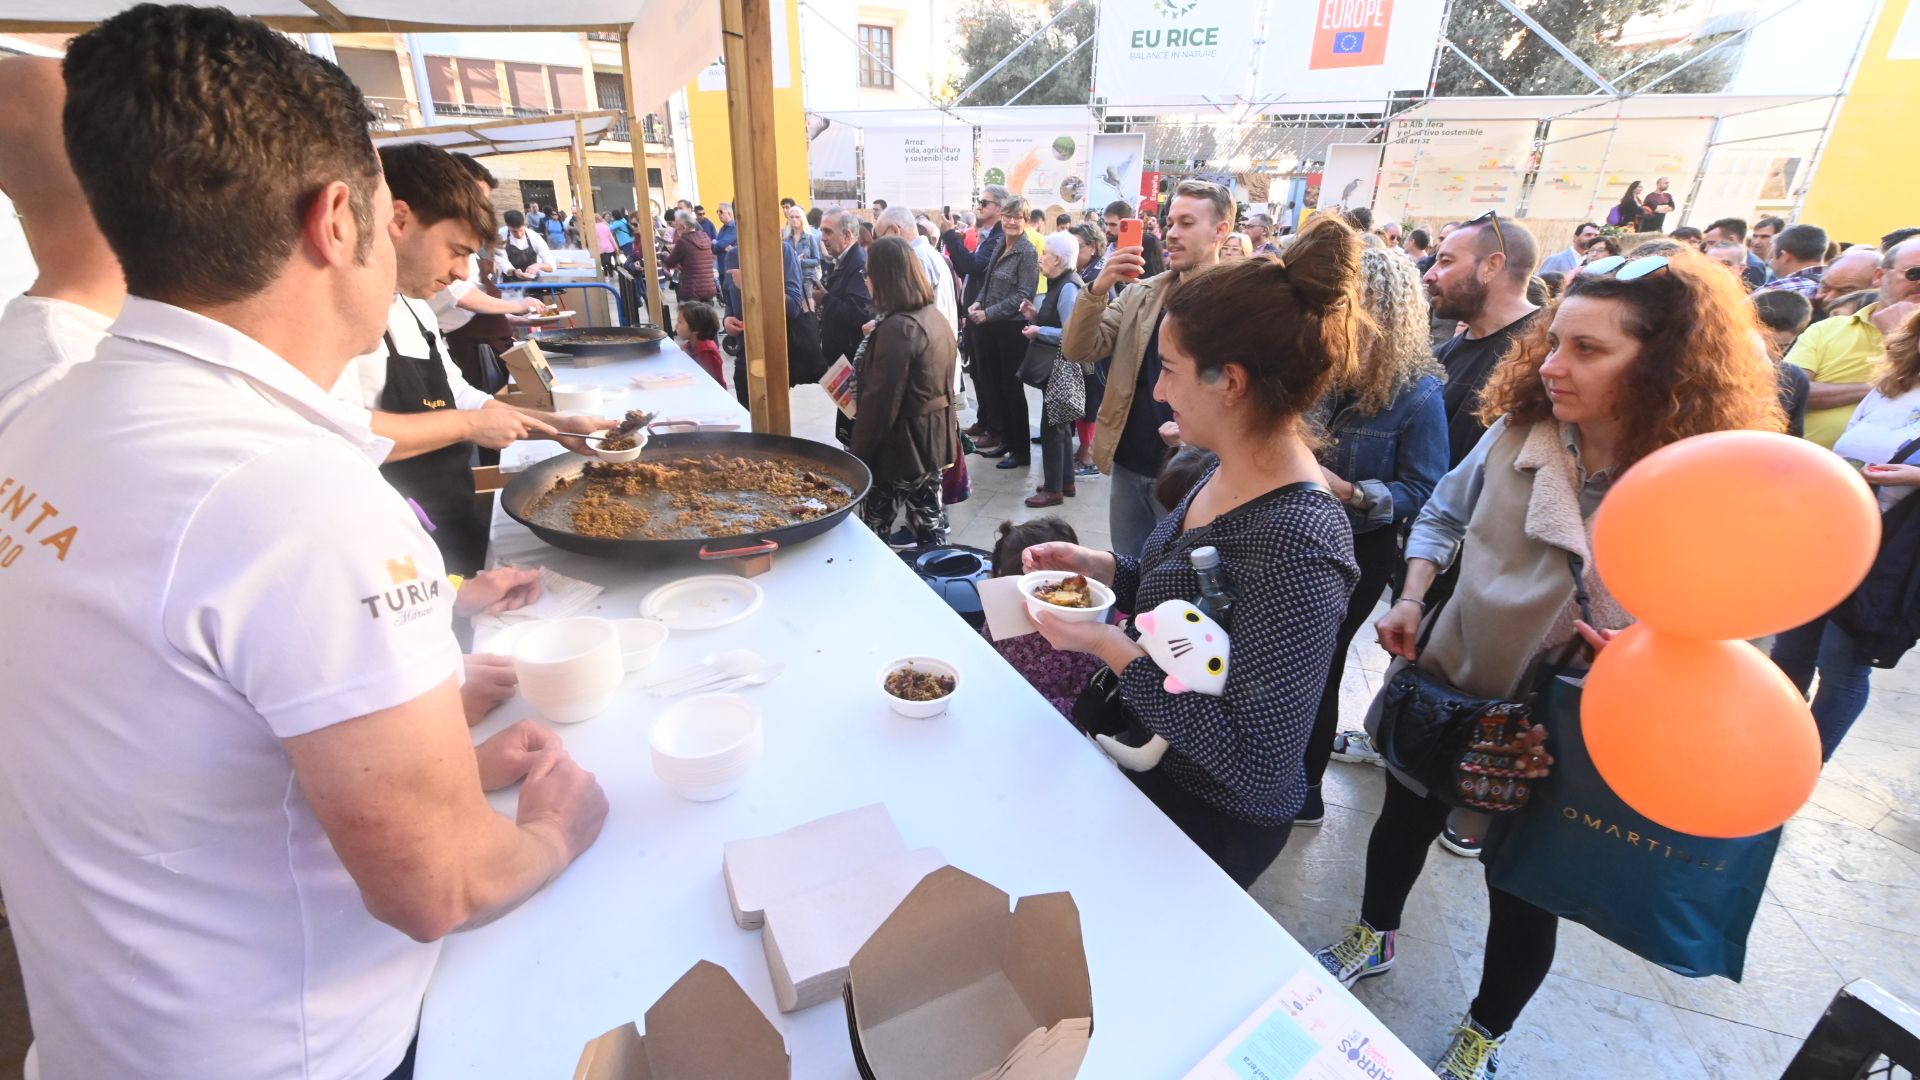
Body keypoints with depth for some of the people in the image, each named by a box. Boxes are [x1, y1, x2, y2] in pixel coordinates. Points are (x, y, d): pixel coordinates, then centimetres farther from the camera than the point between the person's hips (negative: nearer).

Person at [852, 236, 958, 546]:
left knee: (874, 530, 6)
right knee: (929, 519, 17)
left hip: (901, 446, -9)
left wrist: (859, 453, -13)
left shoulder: (898, 327, -22)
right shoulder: (935, 317, 6)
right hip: (933, 439, 9)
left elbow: (880, 402, -22)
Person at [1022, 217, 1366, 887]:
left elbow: (1258, 761, -31)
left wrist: (1110, 648, -29)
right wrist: (1103, 568, -6)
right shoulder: (1232, 476, -5)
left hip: (1205, 818, -7)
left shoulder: (1294, 546, -32)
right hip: (1142, 756, 8)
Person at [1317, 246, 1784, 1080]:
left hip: (1563, 737, -2)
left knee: (1521, 895, 18)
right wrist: (1412, 600, -9)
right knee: (1402, 823, 24)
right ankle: (1371, 940, 55)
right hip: (1443, 692, 3)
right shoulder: (1516, 432, -12)